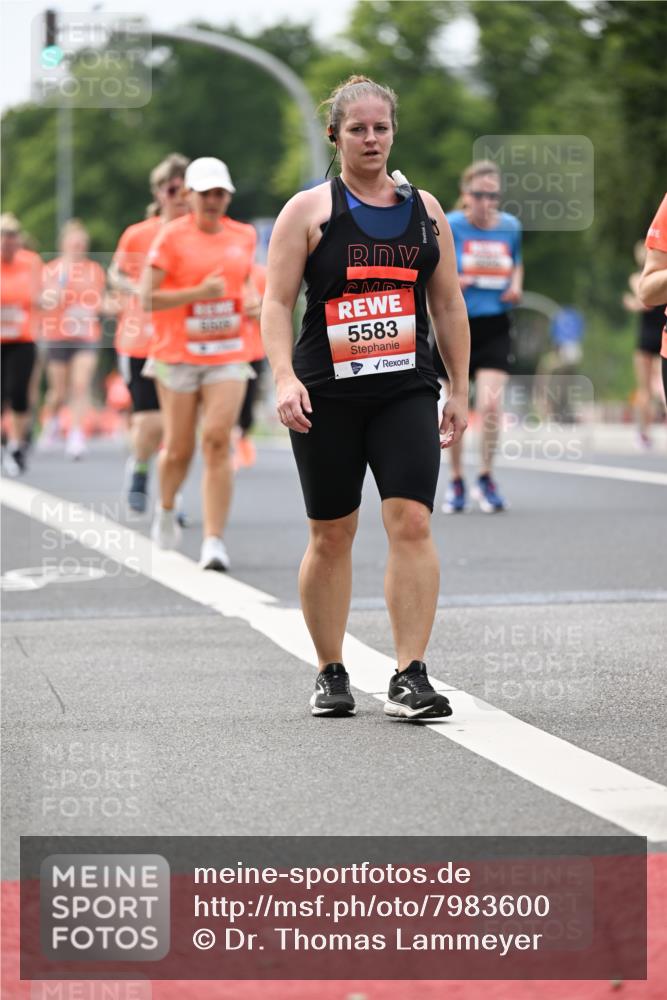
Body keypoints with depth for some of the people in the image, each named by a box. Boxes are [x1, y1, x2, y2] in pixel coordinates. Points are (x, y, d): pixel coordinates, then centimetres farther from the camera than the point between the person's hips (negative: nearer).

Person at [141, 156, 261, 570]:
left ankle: (214, 541, -15)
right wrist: (199, 292, -21)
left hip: (229, 354, 2)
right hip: (177, 354, -2)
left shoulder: (244, 236, 7)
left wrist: (254, 300, 5)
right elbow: (147, 298, -11)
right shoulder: (172, 237, -7)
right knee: (179, 448, 7)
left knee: (218, 440, -14)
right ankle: (166, 509, 40)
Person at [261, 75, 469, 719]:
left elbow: (448, 305, 17)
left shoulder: (425, 209, 12)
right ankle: (331, 674, 19)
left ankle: (410, 677, -13)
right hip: (326, 397, -2)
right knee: (331, 536, 4)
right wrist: (284, 377, -18)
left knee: (411, 522, -13)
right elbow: (276, 303, -4)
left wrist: (459, 389, 13)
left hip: (406, 391, 2)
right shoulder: (309, 210, 1)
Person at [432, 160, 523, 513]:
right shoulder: (449, 226, -7)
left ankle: (486, 478, 6)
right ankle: (456, 482, 23)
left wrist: (515, 285, 1)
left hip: (494, 327, 2)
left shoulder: (510, 226, 3)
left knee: (490, 405, -13)